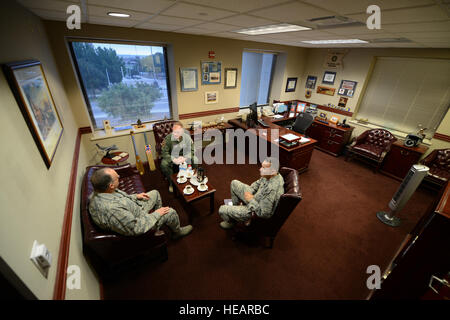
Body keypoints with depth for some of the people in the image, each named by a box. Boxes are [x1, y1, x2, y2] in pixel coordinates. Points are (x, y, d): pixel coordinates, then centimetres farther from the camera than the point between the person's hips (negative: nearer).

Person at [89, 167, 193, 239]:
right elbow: (136, 228, -32)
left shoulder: (98, 192, -14)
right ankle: (177, 232, 31)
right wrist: (155, 214, -20)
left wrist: (135, 196, 4)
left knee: (155, 193, 18)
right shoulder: (112, 210, -42)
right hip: (137, 223, -8)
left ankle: (159, 219, 37)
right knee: (171, 212, -2)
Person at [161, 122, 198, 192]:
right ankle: (172, 182, -5)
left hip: (184, 156, 1)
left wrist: (185, 158, -29)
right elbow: (164, 152, -16)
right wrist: (173, 159, -32)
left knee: (195, 160, -24)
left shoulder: (187, 137, -13)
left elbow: (192, 150, -9)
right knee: (164, 164, -30)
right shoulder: (168, 138, -19)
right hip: (172, 157, -1)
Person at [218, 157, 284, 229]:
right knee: (234, 183, 16)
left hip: (256, 211, -9)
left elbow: (263, 213, -34)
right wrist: (250, 191, -8)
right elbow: (258, 183, 7)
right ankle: (234, 207, 35)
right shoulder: (270, 175, -14)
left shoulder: (272, 189, -40)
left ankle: (231, 222, 29)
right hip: (255, 197, 9)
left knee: (222, 210, -8)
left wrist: (251, 200, -25)